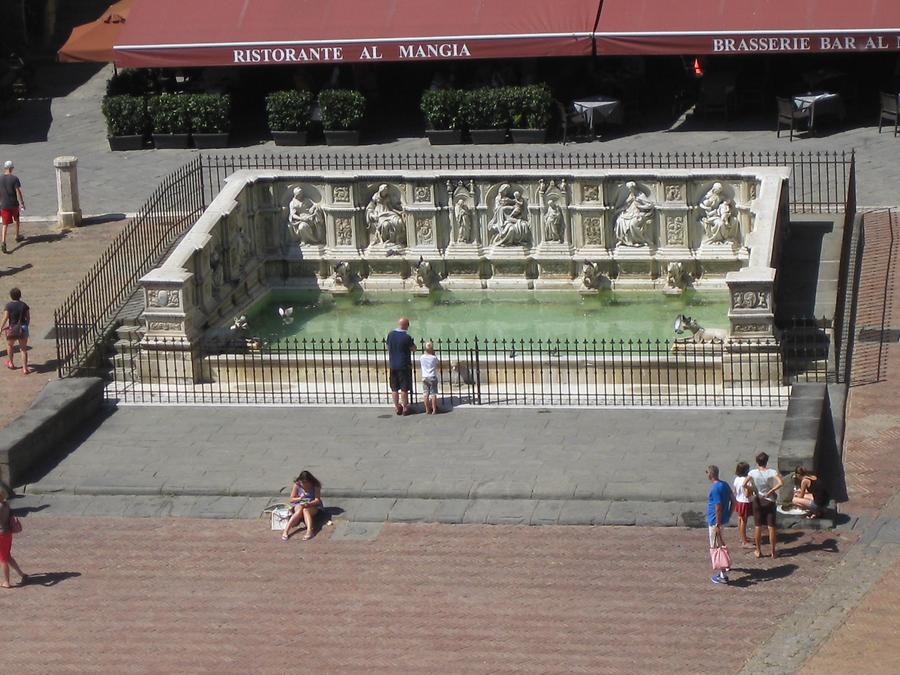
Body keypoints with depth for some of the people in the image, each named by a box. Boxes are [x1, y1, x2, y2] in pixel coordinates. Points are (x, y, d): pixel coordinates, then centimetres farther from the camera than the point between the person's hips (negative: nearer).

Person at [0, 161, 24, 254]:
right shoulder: (14, 178, -13)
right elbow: (18, 192, -13)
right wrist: (21, 202, -6)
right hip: (14, 204, -1)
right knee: (16, 219, 25)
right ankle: (17, 236, 43)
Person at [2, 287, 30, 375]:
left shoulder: (8, 306, -12)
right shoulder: (24, 305, -2)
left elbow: (5, 319, -16)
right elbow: (28, 318, 3)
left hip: (13, 329, -2)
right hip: (23, 329, 2)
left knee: (10, 345, 26)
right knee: (24, 349, 9)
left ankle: (11, 363, 40)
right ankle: (25, 368, 6)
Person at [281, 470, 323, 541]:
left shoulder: (315, 486, -8)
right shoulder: (297, 485, -4)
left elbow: (317, 500, -12)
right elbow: (291, 499, -1)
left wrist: (308, 504, -30)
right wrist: (299, 498, -21)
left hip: (313, 505, -1)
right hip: (299, 505, 1)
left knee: (305, 510, -36)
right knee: (299, 511, -35)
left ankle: (310, 530, -62)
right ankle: (285, 531, -49)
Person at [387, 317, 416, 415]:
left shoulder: (390, 334, -2)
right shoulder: (406, 337, -18)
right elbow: (414, 349, -6)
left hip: (392, 365, 4)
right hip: (404, 366, -4)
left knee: (394, 389, 12)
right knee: (404, 389, 4)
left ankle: (397, 407, 19)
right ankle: (405, 408, 11)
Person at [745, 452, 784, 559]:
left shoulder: (753, 473, -10)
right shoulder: (772, 472, -11)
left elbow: (744, 484, -19)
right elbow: (781, 483, -24)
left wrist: (751, 488, 0)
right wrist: (771, 491, -14)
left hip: (757, 501, 0)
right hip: (769, 501, 0)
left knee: (757, 527, 9)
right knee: (771, 527, 6)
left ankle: (758, 551, 13)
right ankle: (773, 551, 9)